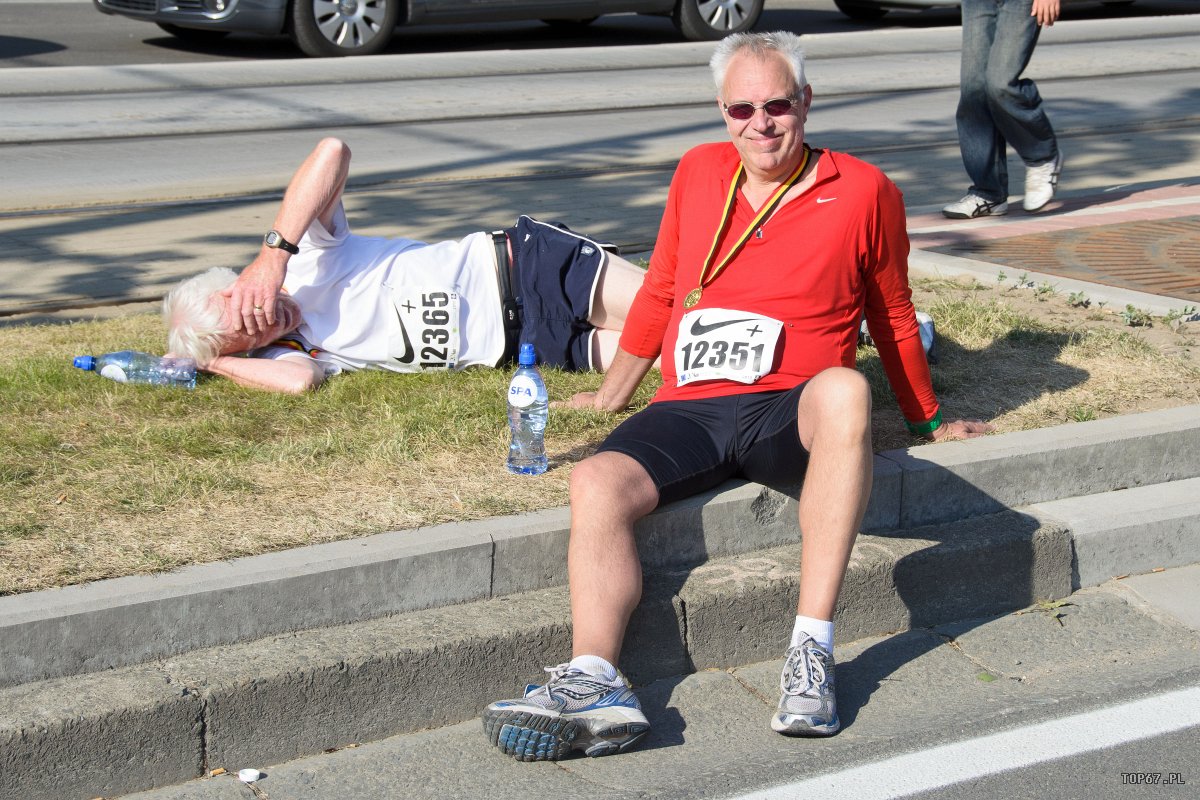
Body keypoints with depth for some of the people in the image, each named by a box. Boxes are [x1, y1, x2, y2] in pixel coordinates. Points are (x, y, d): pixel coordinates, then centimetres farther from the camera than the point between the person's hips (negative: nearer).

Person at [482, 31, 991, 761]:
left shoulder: (863, 191, 8)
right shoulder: (700, 173, 17)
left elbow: (892, 318, 20)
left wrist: (930, 422, 29)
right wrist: (612, 394, 36)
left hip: (788, 411, -3)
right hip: (687, 413, 4)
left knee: (844, 390, -39)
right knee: (597, 483, -27)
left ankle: (813, 652, -41)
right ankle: (595, 682, -43)